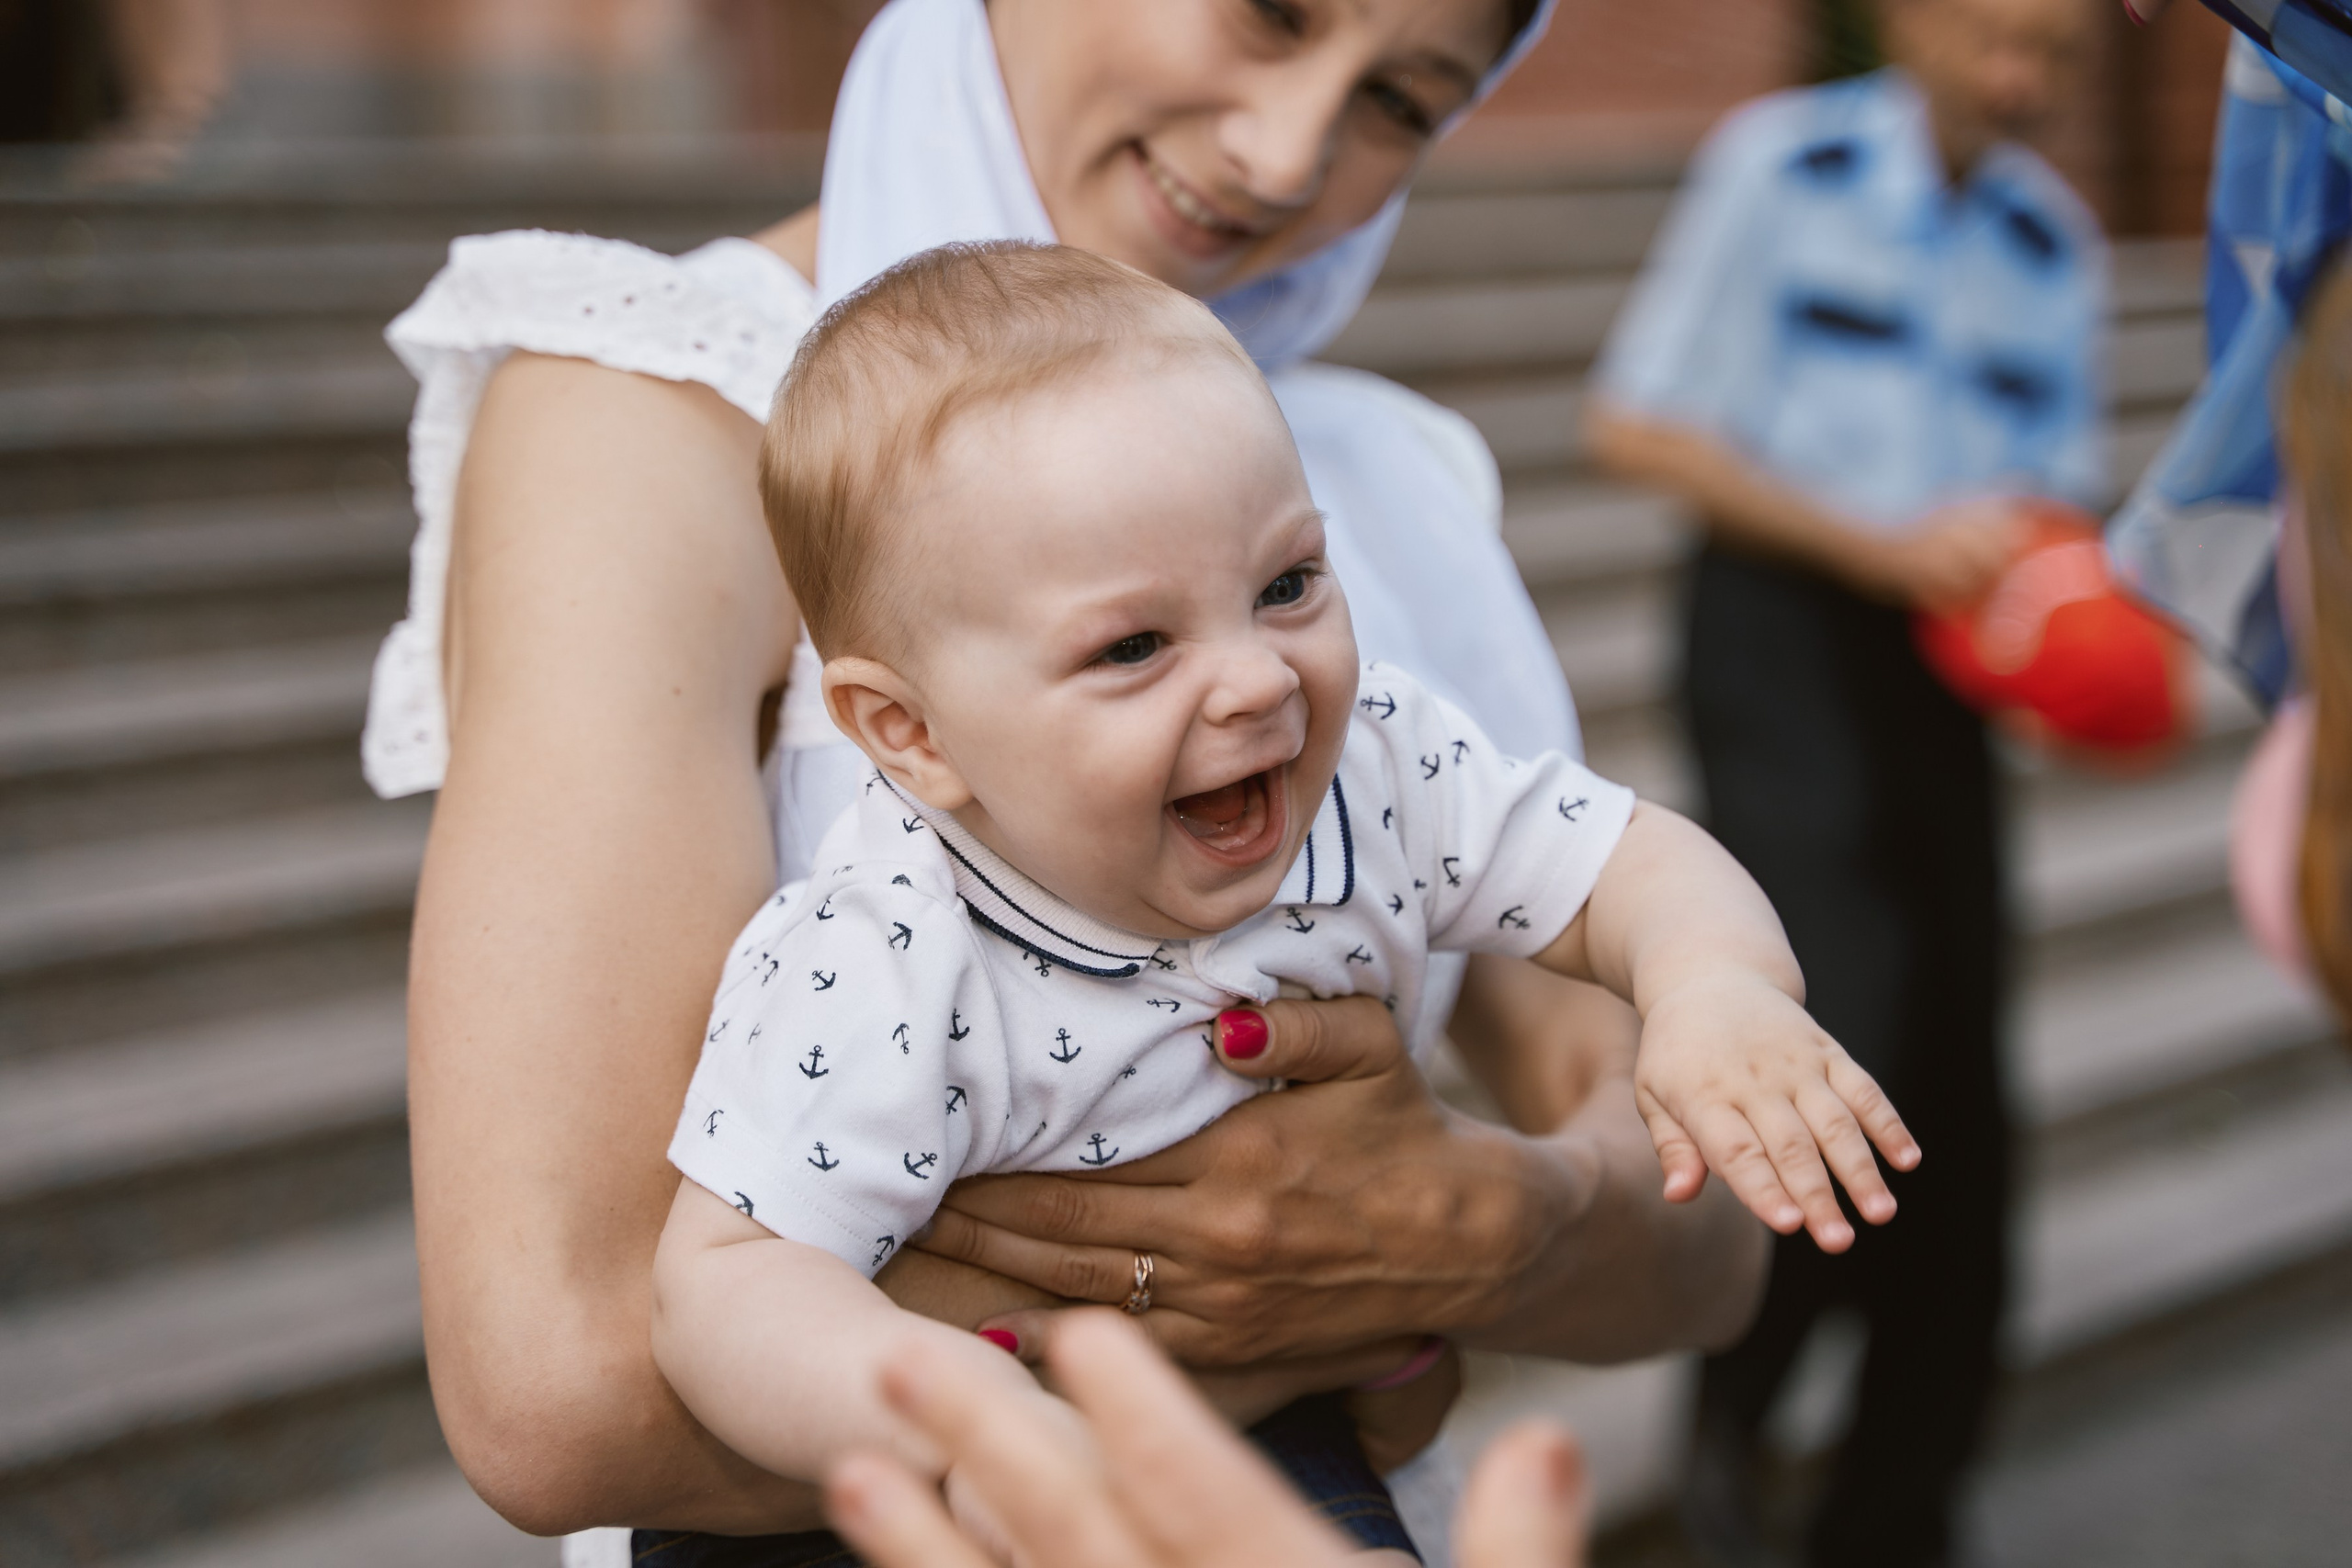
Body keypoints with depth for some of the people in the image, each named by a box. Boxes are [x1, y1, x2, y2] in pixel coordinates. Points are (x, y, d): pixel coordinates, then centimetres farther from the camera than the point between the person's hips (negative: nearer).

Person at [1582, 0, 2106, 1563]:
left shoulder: (2057, 242, 12)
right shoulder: (1778, 162, -2)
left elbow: (2062, 488, 17)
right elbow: (1641, 425, -6)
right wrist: (1877, 543, -14)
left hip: (1940, 657, 5)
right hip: (1785, 626, -5)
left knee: (1960, 1096, 4)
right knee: (1838, 1031, -22)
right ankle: (1731, 1411, 3)